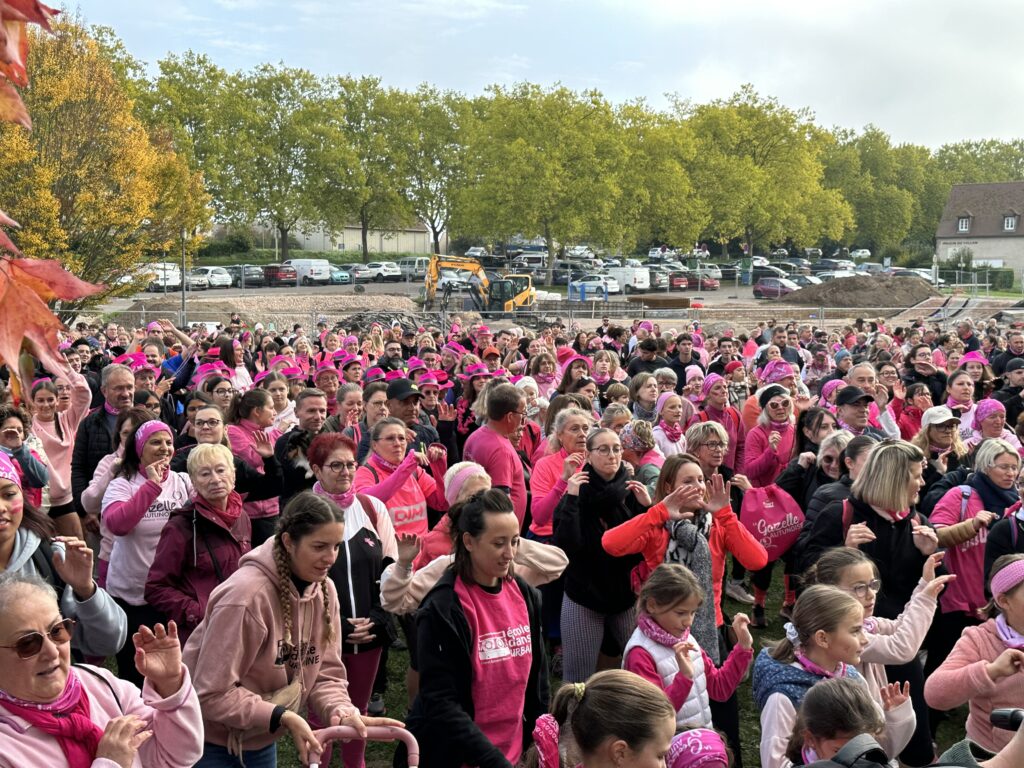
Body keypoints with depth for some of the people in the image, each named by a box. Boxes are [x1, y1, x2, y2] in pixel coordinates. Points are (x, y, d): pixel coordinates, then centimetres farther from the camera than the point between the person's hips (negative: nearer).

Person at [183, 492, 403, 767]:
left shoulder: (324, 591, -6)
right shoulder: (246, 595, -28)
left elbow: (325, 674, -3)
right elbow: (212, 693, -25)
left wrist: (342, 711, -22)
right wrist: (283, 717, -29)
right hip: (211, 742, -6)